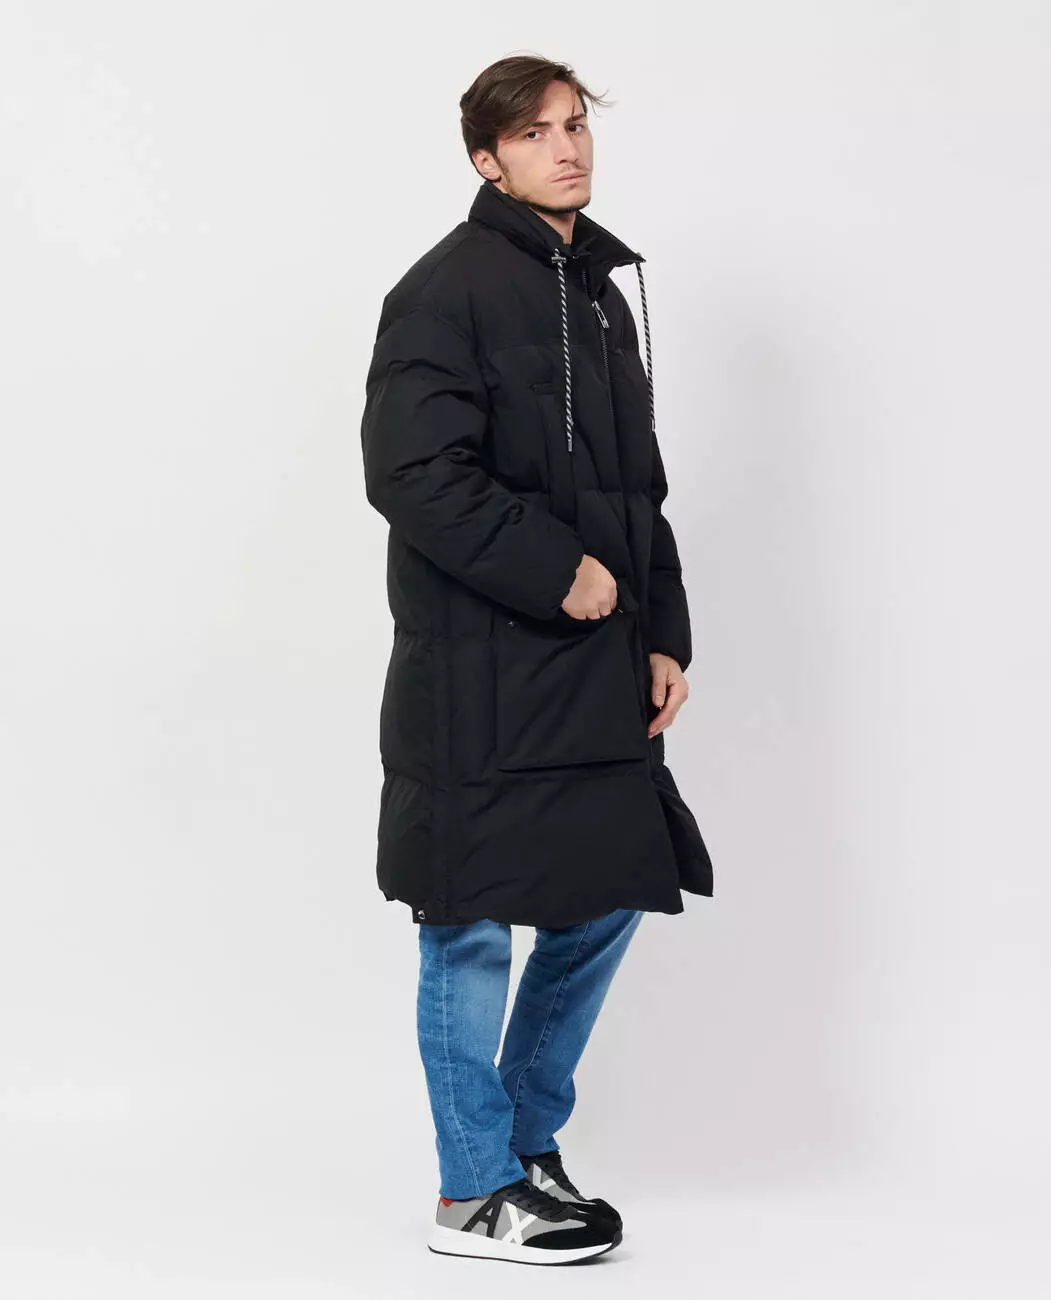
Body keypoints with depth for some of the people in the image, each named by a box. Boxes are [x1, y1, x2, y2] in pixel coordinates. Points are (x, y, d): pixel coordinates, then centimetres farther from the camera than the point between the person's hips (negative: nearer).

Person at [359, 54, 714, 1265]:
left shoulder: (601, 292, 18)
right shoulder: (447, 290, -9)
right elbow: (411, 474, -20)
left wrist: (663, 634, 12)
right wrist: (559, 572, -18)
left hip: (595, 672, 9)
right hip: (483, 676, -8)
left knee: (604, 902, 13)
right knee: (474, 928, 1)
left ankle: (528, 1140, 31)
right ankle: (475, 1192, 14)